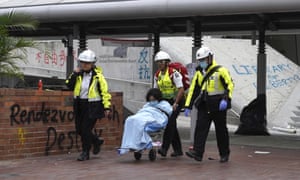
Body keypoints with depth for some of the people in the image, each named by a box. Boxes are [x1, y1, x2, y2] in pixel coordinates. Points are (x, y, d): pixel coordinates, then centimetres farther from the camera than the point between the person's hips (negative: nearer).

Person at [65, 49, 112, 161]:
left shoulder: (97, 76, -7)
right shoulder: (79, 75, 6)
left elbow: (105, 92, -5)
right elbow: (69, 86, 1)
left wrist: (106, 107, -10)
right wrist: (75, 74, -10)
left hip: (92, 106, -6)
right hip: (80, 105, 6)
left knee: (86, 129, -9)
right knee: (79, 129, 11)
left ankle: (85, 153, 5)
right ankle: (97, 142, 34)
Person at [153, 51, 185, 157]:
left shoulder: (173, 73, -18)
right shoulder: (157, 75, 3)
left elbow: (181, 89, -22)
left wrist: (176, 103, -27)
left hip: (177, 100, -7)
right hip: (166, 101, 7)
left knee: (170, 121, -20)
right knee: (171, 124, 6)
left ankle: (164, 148, -24)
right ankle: (178, 150, 13)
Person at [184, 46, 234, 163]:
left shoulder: (220, 70, -7)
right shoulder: (199, 73, 11)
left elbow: (229, 84, -14)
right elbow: (193, 90, 13)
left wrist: (225, 99, -27)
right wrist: (188, 106, 9)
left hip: (218, 106, -5)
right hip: (204, 107, 5)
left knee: (221, 131, 6)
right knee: (200, 128, -8)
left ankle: (224, 154, 19)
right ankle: (197, 152, -13)